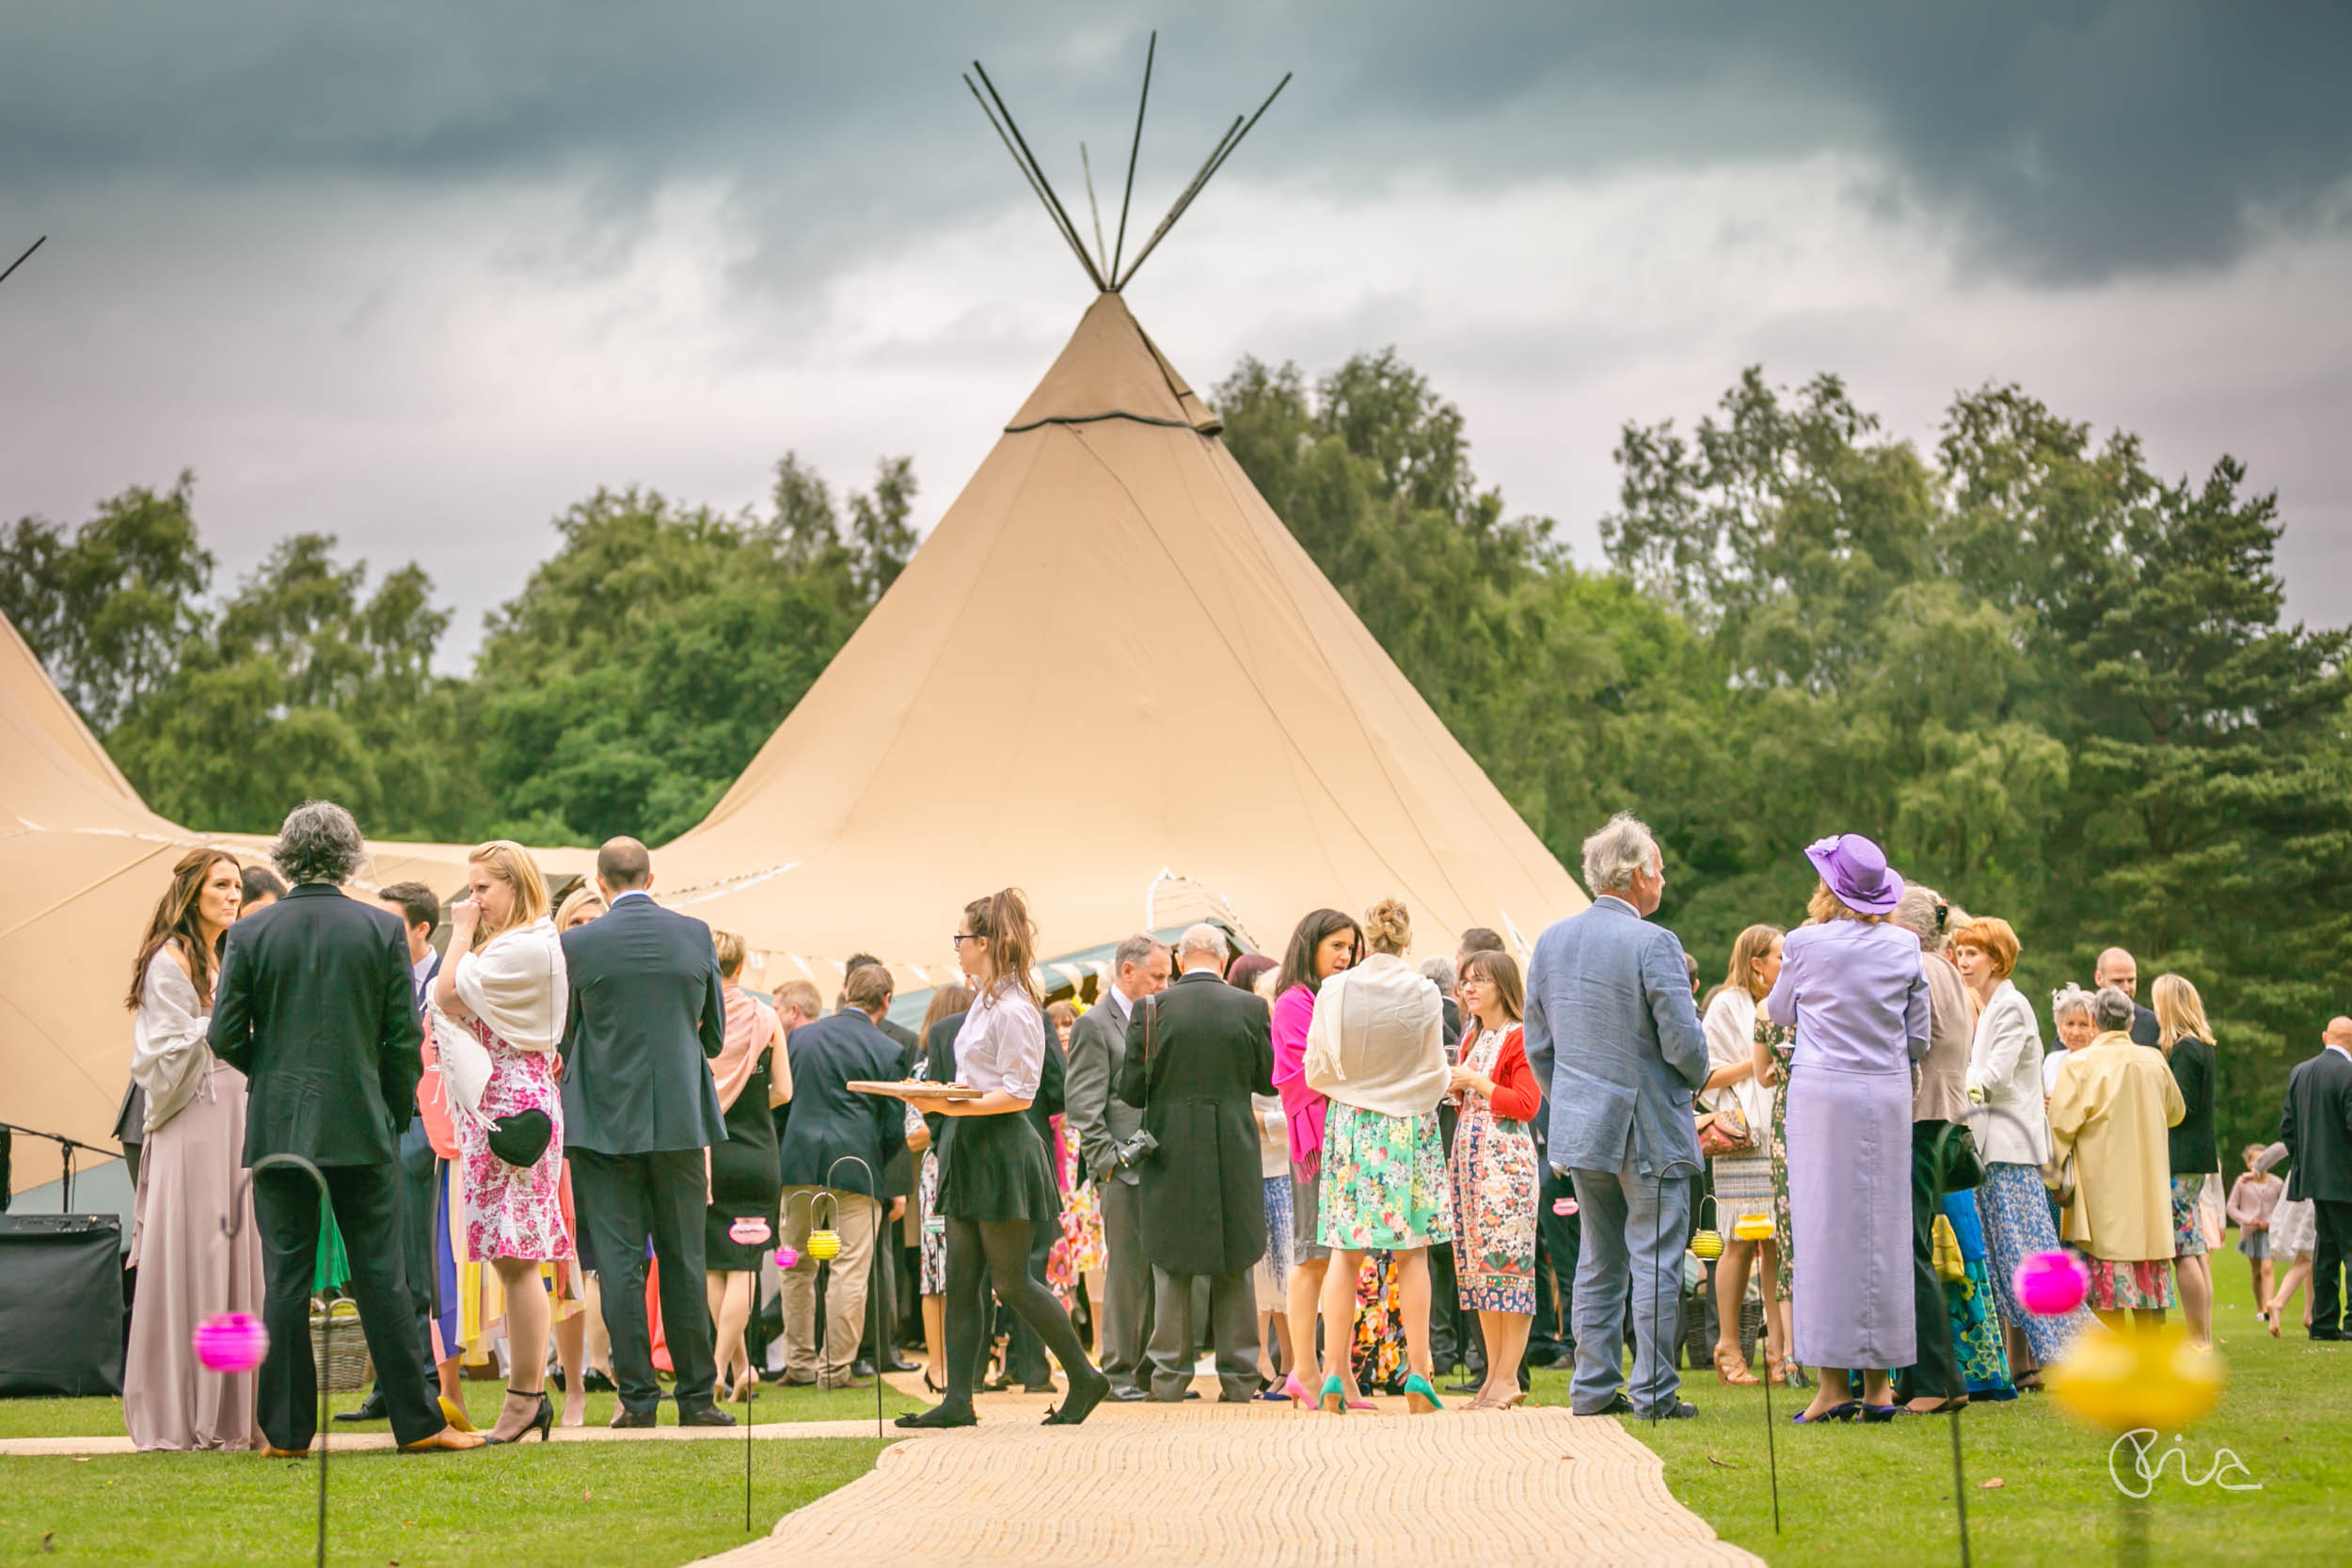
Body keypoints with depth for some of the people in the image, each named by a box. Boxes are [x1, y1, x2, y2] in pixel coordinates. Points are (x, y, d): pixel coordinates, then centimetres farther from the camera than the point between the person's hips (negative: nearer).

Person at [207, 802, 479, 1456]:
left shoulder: (249, 934, -2)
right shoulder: (382, 930, -3)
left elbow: (225, 1035, -2)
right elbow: (404, 1038, -2)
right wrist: (396, 1110, 12)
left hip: (278, 1126, 0)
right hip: (362, 1130, 0)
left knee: (285, 1278, 5)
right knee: (381, 1276, 4)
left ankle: (288, 1428, 6)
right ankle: (415, 1420, 7)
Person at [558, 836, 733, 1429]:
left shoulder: (578, 945, -7)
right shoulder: (696, 935, 0)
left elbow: (562, 1039, 3)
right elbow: (715, 1035, 9)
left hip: (605, 1119, -2)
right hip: (680, 1116, 2)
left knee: (619, 1261, 2)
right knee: (683, 1261, 8)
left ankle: (637, 1395, 2)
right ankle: (696, 1396, 9)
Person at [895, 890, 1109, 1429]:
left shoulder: (1015, 1010, -15)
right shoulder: (985, 1001, 15)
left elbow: (1019, 1094, -18)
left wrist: (959, 1106, -25)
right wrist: (941, 1099, 6)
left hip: (1003, 1149, -10)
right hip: (970, 1148, 10)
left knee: (1011, 1281, -5)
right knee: (962, 1281, 5)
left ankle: (1084, 1378, 7)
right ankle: (958, 1400, 6)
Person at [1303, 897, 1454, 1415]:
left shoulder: (1333, 992, -5)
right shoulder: (1422, 994, -8)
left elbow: (1315, 1072, 0)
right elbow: (1437, 1076, -2)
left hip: (1350, 1124, 1)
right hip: (1408, 1126, -1)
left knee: (1346, 1251, 5)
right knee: (1412, 1251, 4)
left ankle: (1334, 1368, 1)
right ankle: (1418, 1366, 2)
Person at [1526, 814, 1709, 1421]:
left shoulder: (1551, 942, 5)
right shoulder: (1654, 944, -16)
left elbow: (1537, 1044, 10)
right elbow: (1684, 1042, -16)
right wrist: (1696, 1077, 6)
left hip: (1580, 1127, 6)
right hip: (1650, 1129, -6)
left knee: (1598, 1262, 14)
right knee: (1656, 1262, 0)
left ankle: (1594, 1387, 14)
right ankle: (1654, 1390, 1)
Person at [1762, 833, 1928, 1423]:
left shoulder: (1805, 944, -4)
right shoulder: (1905, 947, 2)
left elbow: (1778, 1011, 13)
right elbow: (1920, 1038, 6)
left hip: (1822, 1092, -2)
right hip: (1888, 1094, 3)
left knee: (1823, 1226, -1)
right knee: (1882, 1231, 7)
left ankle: (1832, 1385, -4)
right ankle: (1878, 1383, 9)